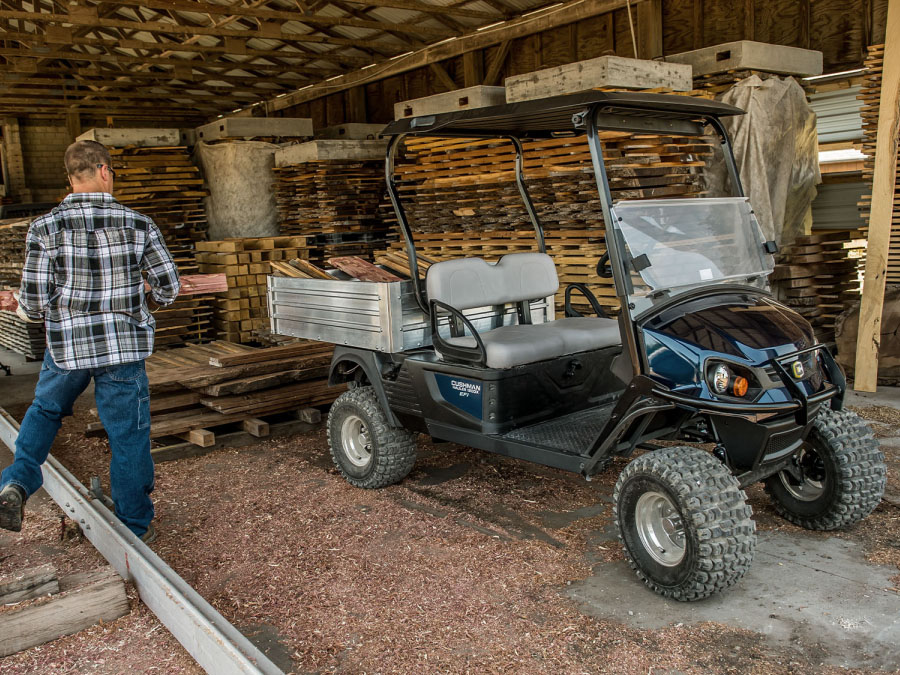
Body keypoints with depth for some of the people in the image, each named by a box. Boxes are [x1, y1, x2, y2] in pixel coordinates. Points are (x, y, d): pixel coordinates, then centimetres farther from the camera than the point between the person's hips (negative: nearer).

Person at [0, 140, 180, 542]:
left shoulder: (44, 229, -7)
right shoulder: (138, 224, -6)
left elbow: (34, 304, -7)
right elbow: (168, 286, -1)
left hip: (66, 345, 1)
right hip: (125, 347, -1)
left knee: (44, 410, 30)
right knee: (128, 435, 10)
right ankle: (135, 527, 22)